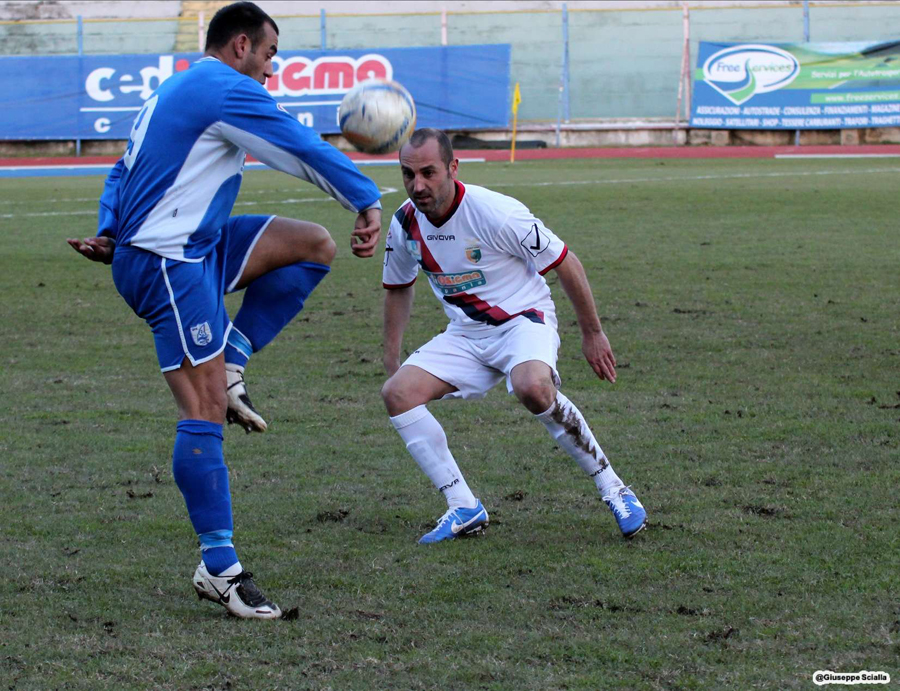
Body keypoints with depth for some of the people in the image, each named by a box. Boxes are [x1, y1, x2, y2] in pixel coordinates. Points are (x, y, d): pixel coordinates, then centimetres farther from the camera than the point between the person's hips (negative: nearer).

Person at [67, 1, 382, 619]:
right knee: (205, 415, -10)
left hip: (196, 248, 10)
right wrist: (368, 202, -4)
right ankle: (218, 569, -8)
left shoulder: (174, 94, 21)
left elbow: (122, 174, 22)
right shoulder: (228, 92, -11)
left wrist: (111, 235, 10)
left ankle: (228, 366, 5)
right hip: (170, 266, -10)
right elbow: (305, 150, -12)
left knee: (314, 245, 8)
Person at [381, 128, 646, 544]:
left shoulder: (494, 212, -22)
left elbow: (566, 264, -11)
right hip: (464, 335, 6)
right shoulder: (404, 225, -4)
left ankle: (612, 488, -20)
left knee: (532, 386, -38)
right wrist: (391, 359, 14)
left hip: (524, 320, -6)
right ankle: (464, 509, -9)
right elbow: (398, 289, 17)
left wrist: (592, 334, -3)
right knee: (398, 392, -15)